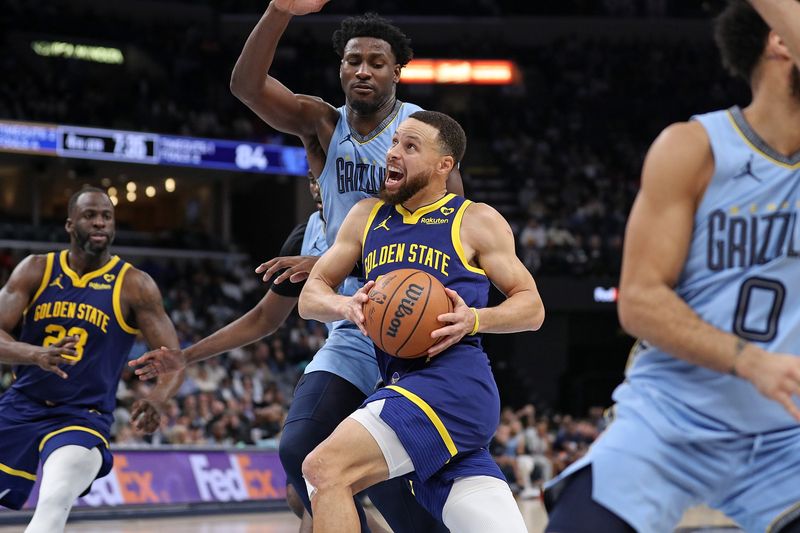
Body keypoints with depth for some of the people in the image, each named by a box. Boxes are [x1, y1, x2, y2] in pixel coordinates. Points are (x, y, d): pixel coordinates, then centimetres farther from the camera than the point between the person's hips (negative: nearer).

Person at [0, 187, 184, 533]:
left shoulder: (134, 286, -4)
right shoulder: (35, 271, 2)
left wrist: (157, 400, -30)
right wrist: (37, 354, -29)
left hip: (82, 417, -3)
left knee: (54, 504, -30)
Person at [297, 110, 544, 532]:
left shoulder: (476, 221, 5)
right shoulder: (367, 217, 19)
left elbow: (531, 307, 6)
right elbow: (310, 296, 18)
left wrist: (473, 320, -13)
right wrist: (347, 306, -5)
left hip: (454, 382, -6)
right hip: (404, 386, 6)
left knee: (325, 469, -22)